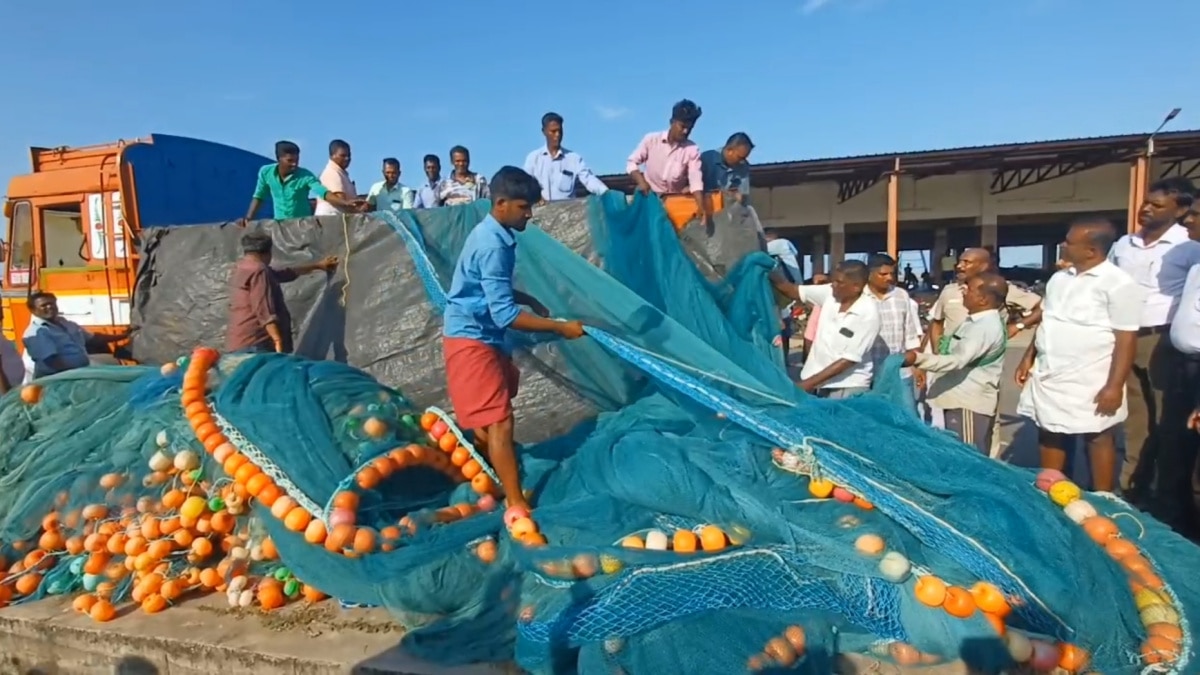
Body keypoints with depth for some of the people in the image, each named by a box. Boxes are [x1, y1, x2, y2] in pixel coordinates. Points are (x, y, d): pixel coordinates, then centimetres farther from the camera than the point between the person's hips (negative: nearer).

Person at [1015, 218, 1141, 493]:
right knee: (1049, 435, 14)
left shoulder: (1118, 284, -13)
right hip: (1050, 376, 7)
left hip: (1090, 381, -7)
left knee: (1099, 438, 7)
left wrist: (1115, 386, -18)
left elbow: (1126, 339, -15)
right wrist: (1028, 358, 15)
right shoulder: (1059, 278, 8)